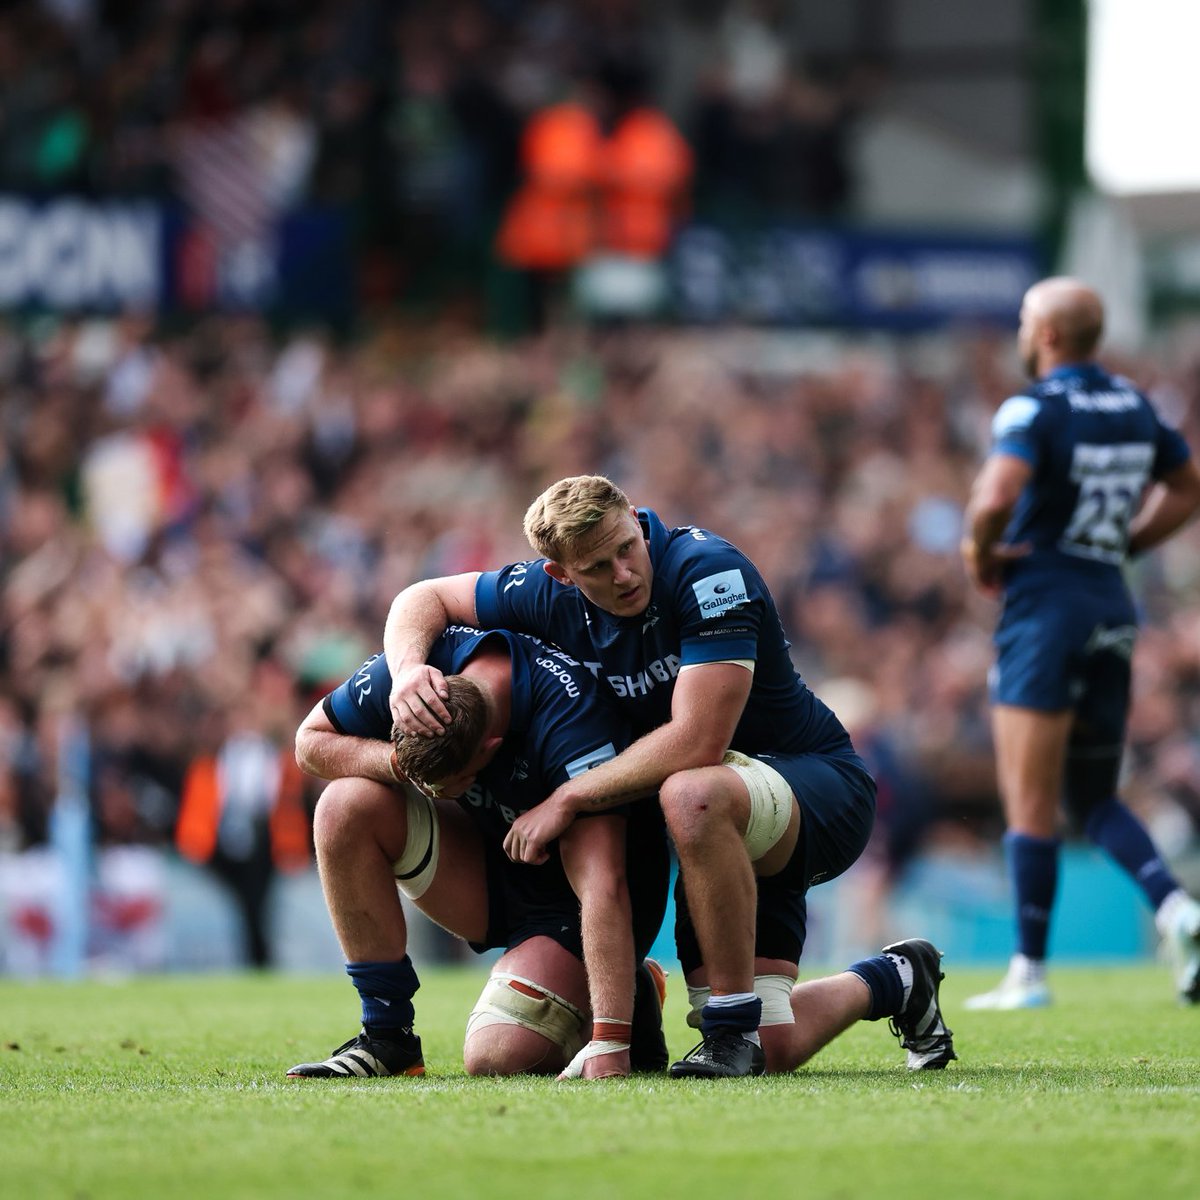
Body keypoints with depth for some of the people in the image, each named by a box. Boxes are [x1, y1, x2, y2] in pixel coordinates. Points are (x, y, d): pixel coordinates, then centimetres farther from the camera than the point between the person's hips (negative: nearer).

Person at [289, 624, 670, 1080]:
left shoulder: (571, 721, -37)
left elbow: (602, 888, -42)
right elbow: (311, 741, -6)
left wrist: (610, 1044, -47)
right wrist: (396, 762, -29)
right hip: (495, 855, 6)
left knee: (496, 1056, -26)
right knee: (345, 806, -19)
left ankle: (632, 1000, 7)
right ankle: (386, 1037, -9)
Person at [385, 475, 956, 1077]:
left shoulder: (708, 570, -25)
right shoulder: (552, 593, -6)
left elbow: (696, 742, -32)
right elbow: (425, 598, 9)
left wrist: (567, 799, -25)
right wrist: (409, 667, -14)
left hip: (818, 787, -7)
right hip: (731, 830, 7)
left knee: (693, 796, -41)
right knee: (772, 1050, -6)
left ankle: (733, 1025, -25)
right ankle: (895, 980, 27)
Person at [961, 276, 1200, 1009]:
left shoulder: (1035, 410, -12)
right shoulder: (1134, 406, 10)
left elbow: (996, 498, -26)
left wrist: (980, 552, -7)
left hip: (1046, 602, -7)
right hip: (1112, 611, 7)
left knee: (1031, 804, -1)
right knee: (1094, 799, 14)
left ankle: (1030, 972, 0)